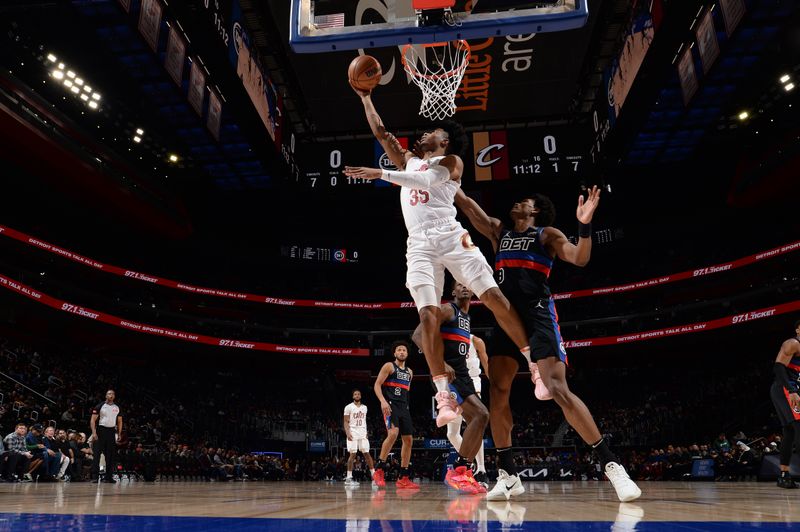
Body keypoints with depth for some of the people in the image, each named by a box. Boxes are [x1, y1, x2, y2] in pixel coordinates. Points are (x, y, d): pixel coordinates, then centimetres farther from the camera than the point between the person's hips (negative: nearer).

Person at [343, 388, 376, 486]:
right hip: (353, 434, -4)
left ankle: (374, 475, 4)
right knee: (352, 454, -8)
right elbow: (346, 422, -4)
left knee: (367, 454, 2)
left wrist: (366, 432, 10)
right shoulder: (349, 407, -1)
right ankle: (349, 478, -3)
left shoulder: (364, 407, 14)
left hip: (363, 434, 4)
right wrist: (348, 433, -16)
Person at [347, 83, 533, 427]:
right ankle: (444, 398, -13)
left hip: (451, 237, -3)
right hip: (419, 246, 4)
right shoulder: (409, 160, 27)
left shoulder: (451, 161, 9)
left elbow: (426, 181, -10)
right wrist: (366, 98, 28)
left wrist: (380, 174, -15)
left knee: (495, 299, -12)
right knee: (428, 316, -12)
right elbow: (380, 133, 29)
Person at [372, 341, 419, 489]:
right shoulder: (389, 366, 0)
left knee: (408, 440, 3)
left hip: (404, 407, 7)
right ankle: (379, 470, -16)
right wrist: (383, 401, -22)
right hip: (390, 405, -7)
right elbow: (377, 385, -8)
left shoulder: (409, 372, 19)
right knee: (393, 433, -28)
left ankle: (404, 478, 10)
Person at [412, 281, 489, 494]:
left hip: (462, 374, 10)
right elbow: (418, 335, -16)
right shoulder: (447, 309, -5)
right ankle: (457, 471, -16)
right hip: (447, 373, -10)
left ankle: (465, 474, 11)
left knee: (476, 423, 5)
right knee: (481, 414, -21)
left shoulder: (467, 317, 23)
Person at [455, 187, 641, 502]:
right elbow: (467, 205, 21)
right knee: (497, 391, -3)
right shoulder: (499, 232, 21)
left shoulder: (547, 234, 7)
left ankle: (611, 466, -7)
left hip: (538, 317, -5)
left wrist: (584, 225, -23)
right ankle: (508, 476, 5)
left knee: (559, 391, -16)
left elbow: (579, 259, -7)